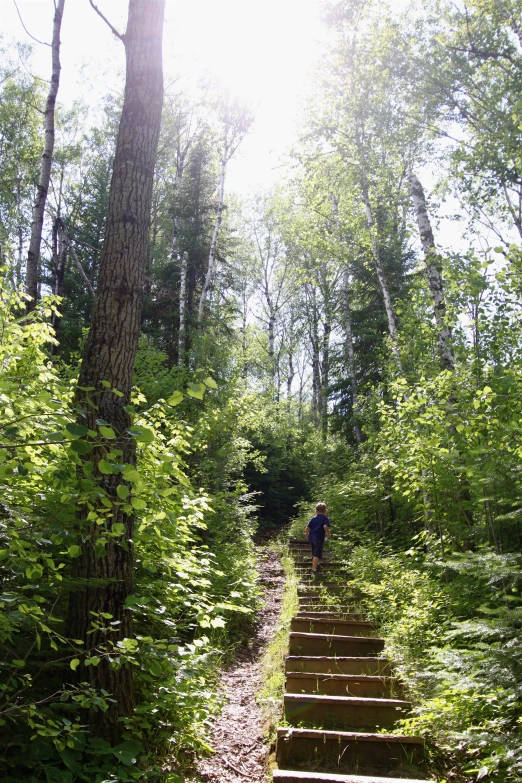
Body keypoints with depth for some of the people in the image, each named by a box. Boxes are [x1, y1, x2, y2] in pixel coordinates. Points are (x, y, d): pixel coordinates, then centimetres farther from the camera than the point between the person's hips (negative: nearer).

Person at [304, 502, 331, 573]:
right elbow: (325, 527, -19)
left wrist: (306, 534, 26)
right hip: (319, 538, -6)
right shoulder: (325, 518, -1)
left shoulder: (313, 518, 14)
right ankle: (314, 569, -16)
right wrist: (328, 534, -5)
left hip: (311, 537, 6)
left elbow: (307, 528, 10)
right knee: (317, 554, -7)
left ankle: (314, 564, 40)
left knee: (314, 553, 23)